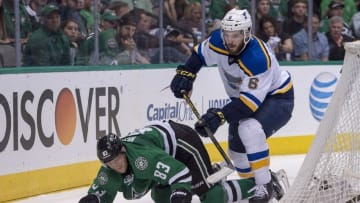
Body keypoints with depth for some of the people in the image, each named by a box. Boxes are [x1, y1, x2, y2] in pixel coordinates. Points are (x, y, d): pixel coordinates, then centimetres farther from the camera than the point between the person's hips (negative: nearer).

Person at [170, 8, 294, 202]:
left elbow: (251, 101, -39)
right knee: (236, 148, 9)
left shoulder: (258, 58, -37)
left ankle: (265, 186, -22)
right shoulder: (218, 41, -17)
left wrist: (220, 116, -47)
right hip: (243, 97, 8)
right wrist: (185, 73, -7)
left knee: (250, 131, -33)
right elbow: (200, 53, 7)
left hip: (277, 97, -8)